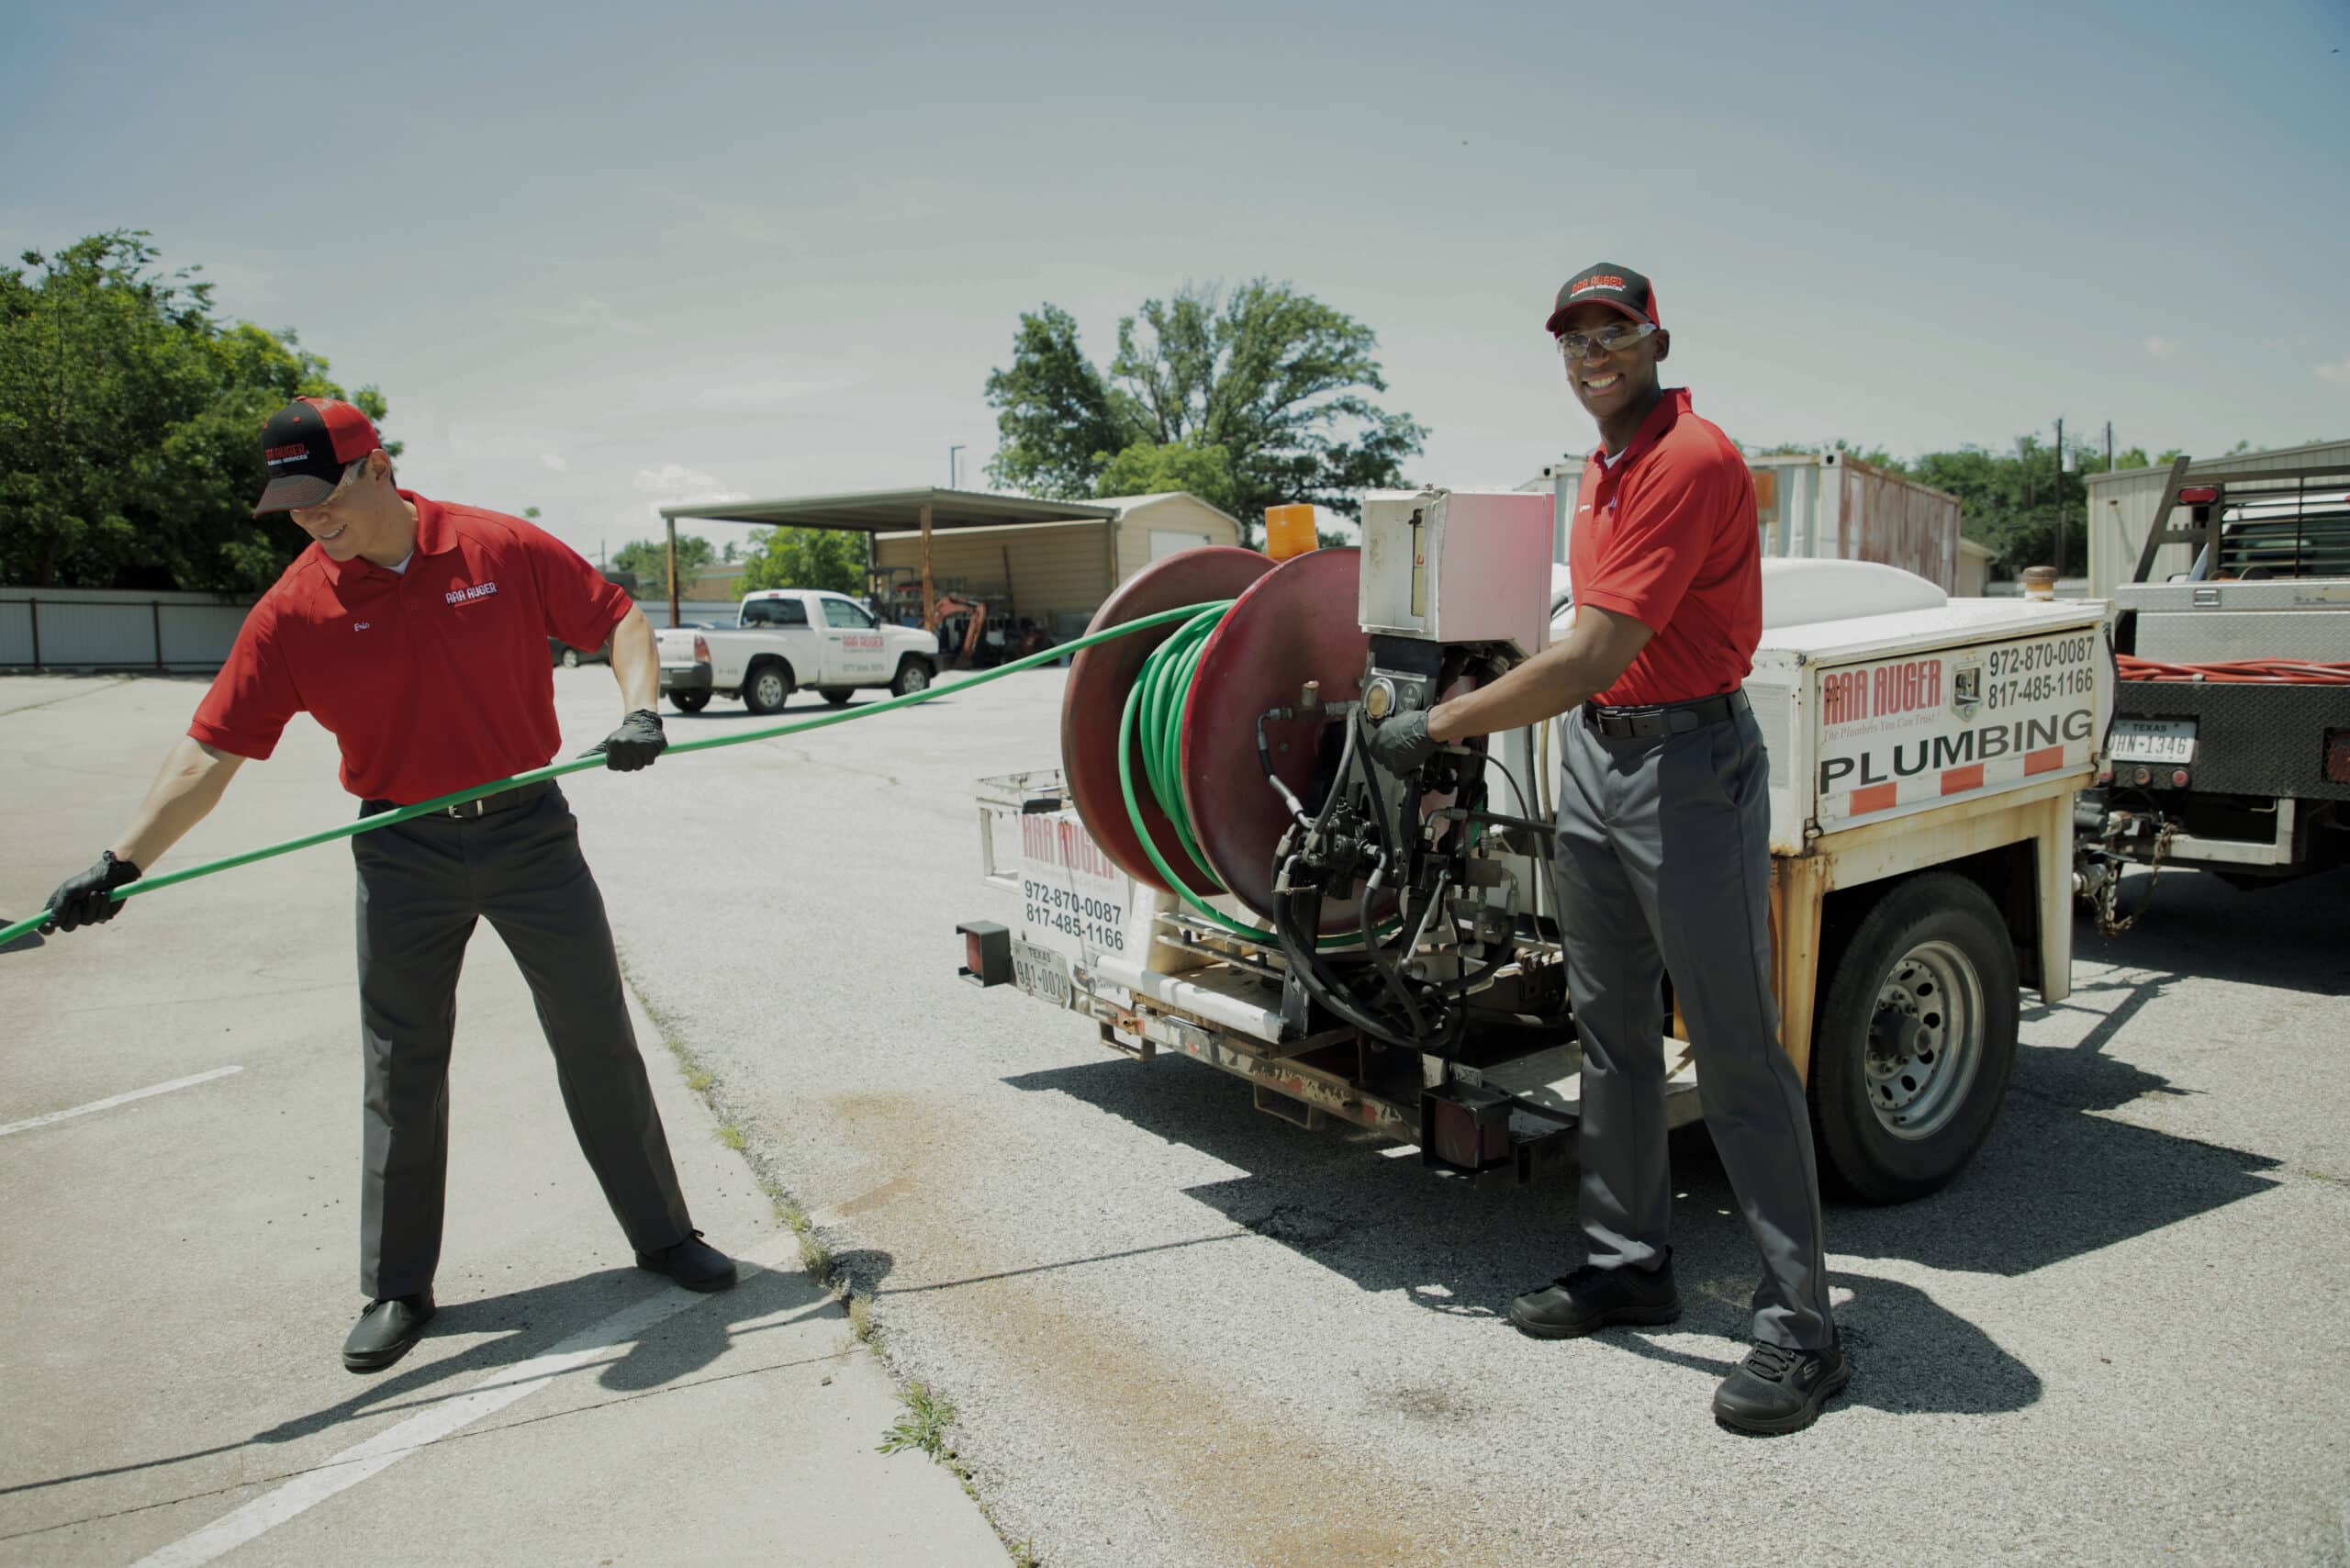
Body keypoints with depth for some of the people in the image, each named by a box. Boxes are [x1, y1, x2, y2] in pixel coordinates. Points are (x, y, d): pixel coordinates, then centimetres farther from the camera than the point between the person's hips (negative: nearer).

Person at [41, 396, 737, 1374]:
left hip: (530, 829, -1)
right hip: (401, 855, 1)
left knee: (598, 1042, 6)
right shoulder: (292, 610, -6)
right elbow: (211, 750, -5)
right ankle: (397, 1289, 24)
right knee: (402, 1073, 8)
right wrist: (122, 862, -12)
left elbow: (619, 620, 1)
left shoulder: (504, 550, -8)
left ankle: (663, 1234, 22)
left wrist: (640, 709, -17)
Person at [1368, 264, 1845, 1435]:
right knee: (1611, 1032, 14)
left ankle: (1798, 1326, 8)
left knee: (1735, 1053, -4)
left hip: (1689, 764, -9)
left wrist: (1438, 727, -18)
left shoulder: (1694, 461, -17)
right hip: (1593, 750, 9)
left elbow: (1594, 655, -23)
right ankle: (1628, 1265, 28)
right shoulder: (1602, 467, 14)